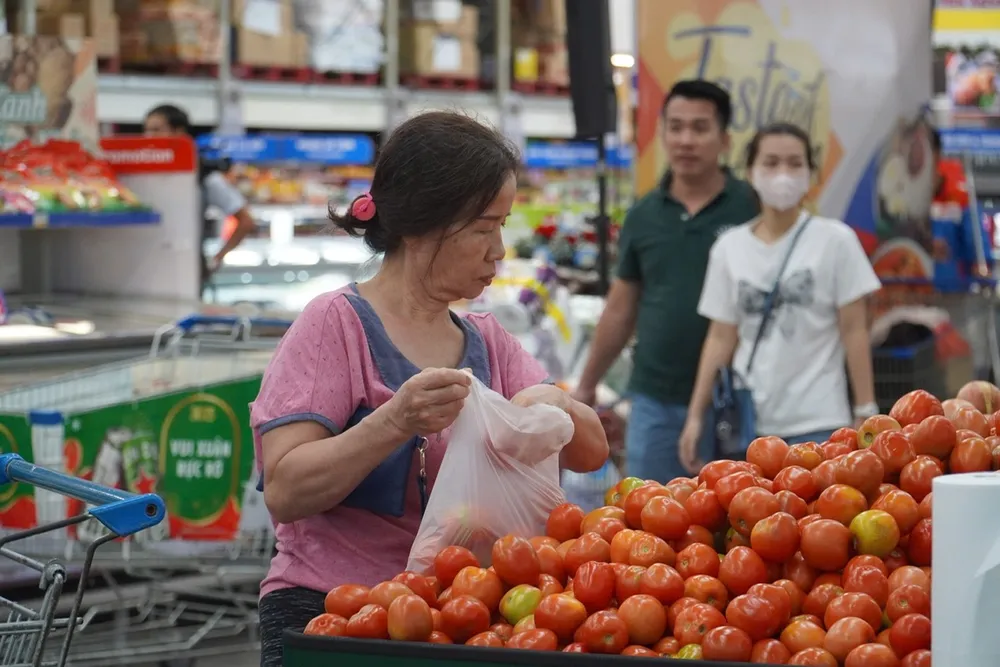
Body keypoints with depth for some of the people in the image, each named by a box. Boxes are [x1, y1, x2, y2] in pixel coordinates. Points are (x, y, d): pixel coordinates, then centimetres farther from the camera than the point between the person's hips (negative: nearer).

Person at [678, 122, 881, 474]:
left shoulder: (834, 240, 0)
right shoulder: (729, 247, 7)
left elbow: (854, 331, -1)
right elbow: (721, 338, 9)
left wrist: (866, 414, -5)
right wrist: (696, 415, 5)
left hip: (817, 422, -3)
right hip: (747, 420, 3)